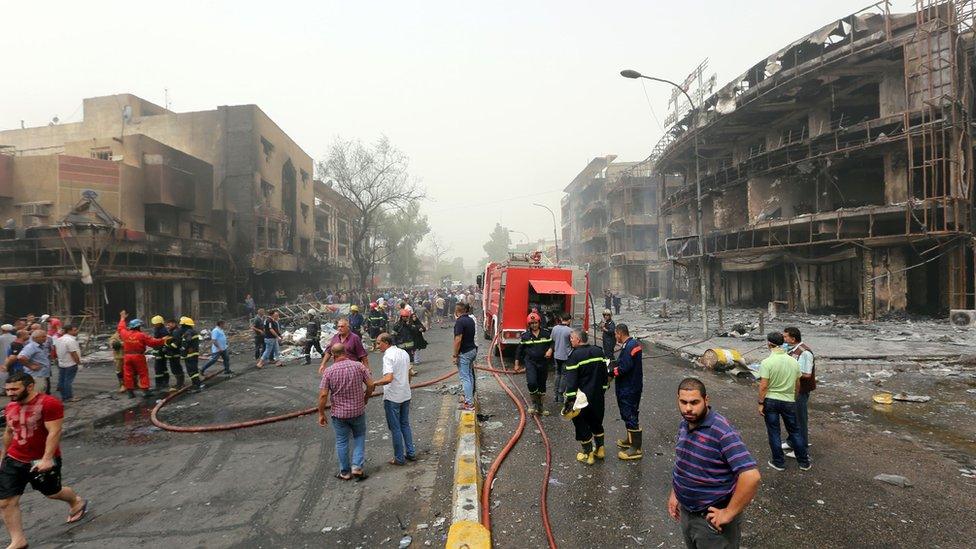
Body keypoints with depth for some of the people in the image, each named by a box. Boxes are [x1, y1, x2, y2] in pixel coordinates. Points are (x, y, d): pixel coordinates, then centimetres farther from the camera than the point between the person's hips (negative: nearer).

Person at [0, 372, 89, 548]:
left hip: (42, 461, -6)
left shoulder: (49, 404, -21)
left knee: (52, 493, 14)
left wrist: (46, 459, -27)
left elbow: (54, 432, -23)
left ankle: (76, 502, 44)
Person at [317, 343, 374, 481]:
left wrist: (321, 414, -2)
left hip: (339, 413, -1)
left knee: (342, 442, 14)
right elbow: (370, 385, -7)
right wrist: (365, 400, 12)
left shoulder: (329, 372, -12)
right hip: (358, 410, 1)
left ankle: (345, 472, 23)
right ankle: (357, 467, 8)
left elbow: (323, 395, -13)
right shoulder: (359, 366, -9)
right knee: (359, 437, 19)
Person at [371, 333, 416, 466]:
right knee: (405, 425, 19)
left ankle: (399, 458, 13)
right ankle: (411, 453, 23)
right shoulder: (404, 353, 6)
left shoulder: (388, 356, -20)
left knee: (395, 428, 5)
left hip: (392, 398, -8)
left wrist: (375, 383, -17)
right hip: (406, 395, 8)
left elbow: (388, 378, -31)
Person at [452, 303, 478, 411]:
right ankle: (470, 398, 27)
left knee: (465, 377, -6)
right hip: (473, 350, 9)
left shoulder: (459, 322, -18)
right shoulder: (471, 320, 8)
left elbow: (458, 340, -22)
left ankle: (469, 403, -6)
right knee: (470, 376, 17)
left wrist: (455, 355, -16)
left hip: (464, 353, -9)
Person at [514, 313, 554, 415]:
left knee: (542, 385, 11)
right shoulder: (525, 335, -1)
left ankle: (540, 406, 26)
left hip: (543, 362, 2)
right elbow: (519, 350, 6)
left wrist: (550, 350, -10)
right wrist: (517, 364, 6)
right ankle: (534, 403, 2)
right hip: (530, 362, -2)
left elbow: (552, 343, 12)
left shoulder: (546, 333, 1)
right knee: (531, 382, -21)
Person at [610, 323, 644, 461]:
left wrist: (611, 371, -13)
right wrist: (615, 366, 7)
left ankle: (636, 449, 5)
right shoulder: (634, 343, 8)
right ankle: (631, 440, 36)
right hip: (633, 386, 10)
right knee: (629, 414, 22)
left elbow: (623, 369, -27)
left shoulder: (628, 347, -23)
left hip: (628, 389, -10)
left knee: (630, 416, -2)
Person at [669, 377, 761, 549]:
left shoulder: (722, 431, -27)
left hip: (712, 520, -7)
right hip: (686, 513, 7)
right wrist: (674, 493, 11)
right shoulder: (684, 424, -1)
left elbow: (751, 476, -33)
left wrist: (729, 513, -26)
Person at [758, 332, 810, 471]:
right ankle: (804, 462, 24)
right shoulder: (794, 361, -2)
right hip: (789, 401, 4)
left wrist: (760, 403, -9)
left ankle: (779, 463, 17)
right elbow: (797, 384, 8)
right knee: (794, 431, 17)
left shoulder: (767, 362, -17)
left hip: (770, 401, -4)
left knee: (774, 432, 9)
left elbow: (763, 386, -18)